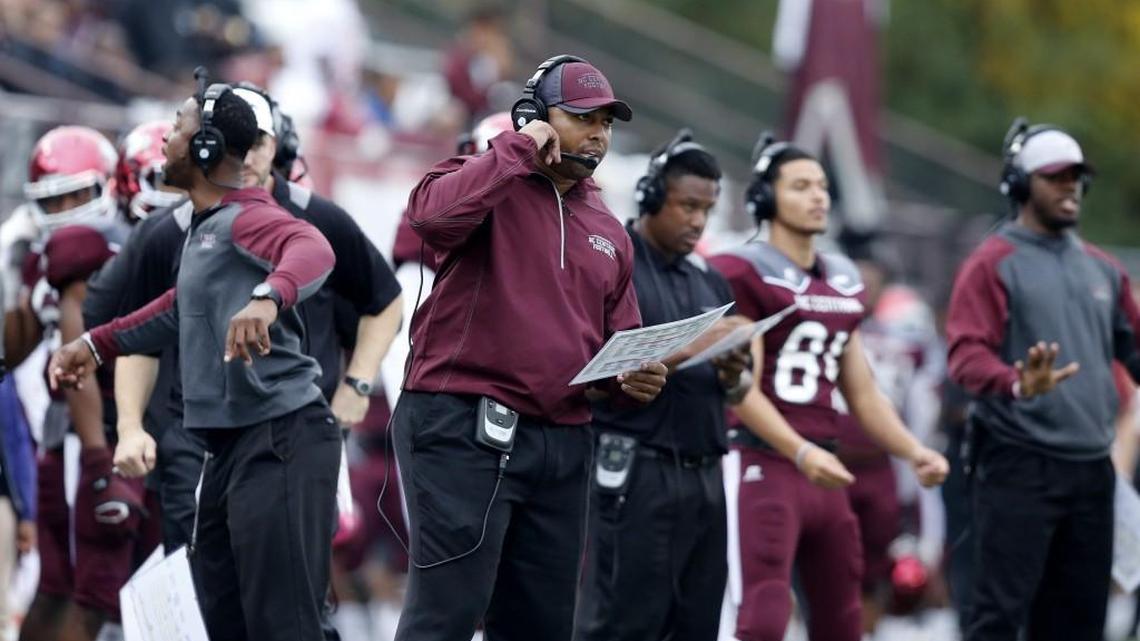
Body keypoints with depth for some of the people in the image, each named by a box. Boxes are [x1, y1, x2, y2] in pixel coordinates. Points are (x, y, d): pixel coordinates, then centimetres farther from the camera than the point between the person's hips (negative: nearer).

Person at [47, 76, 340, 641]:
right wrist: (97, 344, 38)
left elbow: (312, 249, -34)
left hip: (281, 439, -10)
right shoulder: (202, 229, 18)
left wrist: (267, 297, -54)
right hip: (230, 445, 10)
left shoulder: (246, 218, -12)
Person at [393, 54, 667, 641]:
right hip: (464, 430, -7)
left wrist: (633, 378, 2)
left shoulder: (607, 231, 19)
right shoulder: (489, 184, 0)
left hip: (561, 439, 7)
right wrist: (520, 149, -15)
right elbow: (432, 214, -25)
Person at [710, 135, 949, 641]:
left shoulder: (844, 282, 17)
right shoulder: (745, 275, -8)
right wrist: (800, 452, -26)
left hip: (822, 473, 8)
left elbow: (862, 394, 21)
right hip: (763, 466, -8)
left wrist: (915, 452, 8)